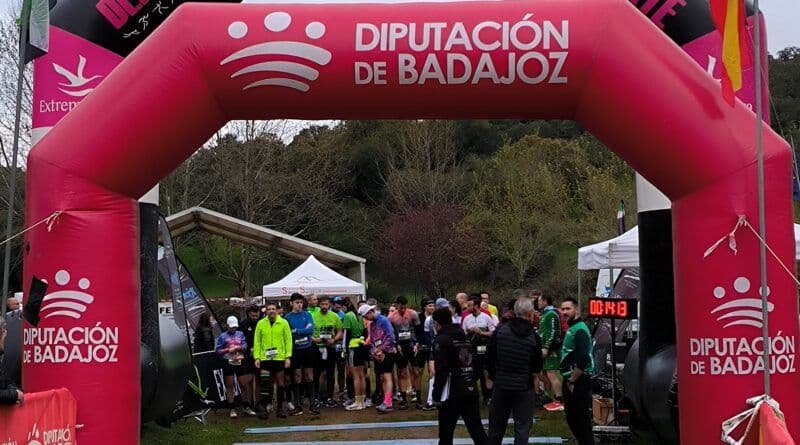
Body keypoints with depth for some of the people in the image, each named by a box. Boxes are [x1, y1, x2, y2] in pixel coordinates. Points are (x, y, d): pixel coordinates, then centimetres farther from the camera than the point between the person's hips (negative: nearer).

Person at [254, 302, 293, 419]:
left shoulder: (283, 323, 1)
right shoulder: (260, 323, 3)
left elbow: (288, 340, 1)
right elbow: (257, 341, 4)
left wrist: (288, 357, -5)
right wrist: (257, 357, -3)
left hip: (280, 358, 0)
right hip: (265, 358, 0)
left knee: (280, 384, 7)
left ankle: (280, 408, 16)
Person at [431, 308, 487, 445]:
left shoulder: (441, 340, -9)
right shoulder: (465, 337, 15)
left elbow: (441, 371, -16)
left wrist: (436, 395, -11)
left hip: (452, 394, -7)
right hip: (471, 391, 7)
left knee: (445, 434, 0)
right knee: (477, 429, 10)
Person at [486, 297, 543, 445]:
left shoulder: (500, 330, -7)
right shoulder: (533, 337, -11)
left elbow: (490, 358, -3)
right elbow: (537, 367, -3)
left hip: (501, 386, 2)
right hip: (524, 388, -2)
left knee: (496, 427, 15)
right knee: (522, 427, 4)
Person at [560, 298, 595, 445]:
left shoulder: (579, 329, -16)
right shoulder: (572, 328, 15)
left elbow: (583, 360, -25)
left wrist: (572, 381, -18)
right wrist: (569, 380, 15)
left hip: (578, 382, -10)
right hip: (571, 380, 10)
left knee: (581, 421, -6)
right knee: (572, 418, 18)